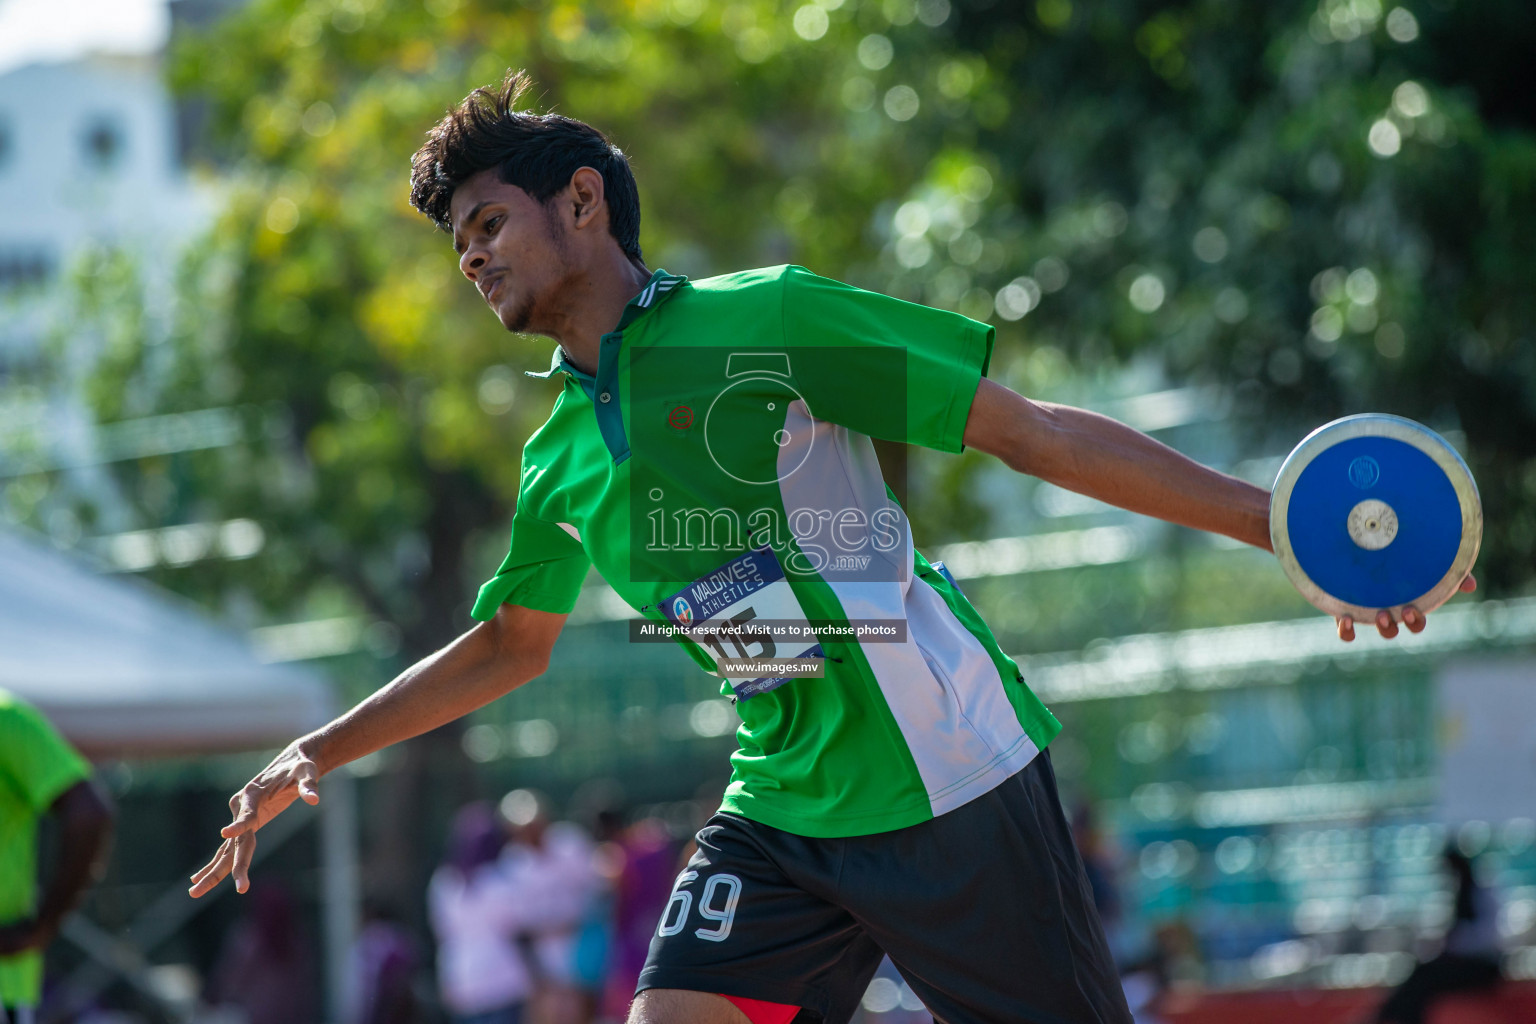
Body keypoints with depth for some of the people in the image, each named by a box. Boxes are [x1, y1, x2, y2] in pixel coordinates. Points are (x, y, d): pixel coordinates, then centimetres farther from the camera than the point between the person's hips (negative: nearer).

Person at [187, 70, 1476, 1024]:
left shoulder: (764, 316, -8)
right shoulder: (560, 461, 12)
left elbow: (1031, 432, -8)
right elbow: (510, 644, 29)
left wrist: (1266, 515, -14)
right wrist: (314, 757, 23)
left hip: (948, 779, -6)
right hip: (784, 813, 6)